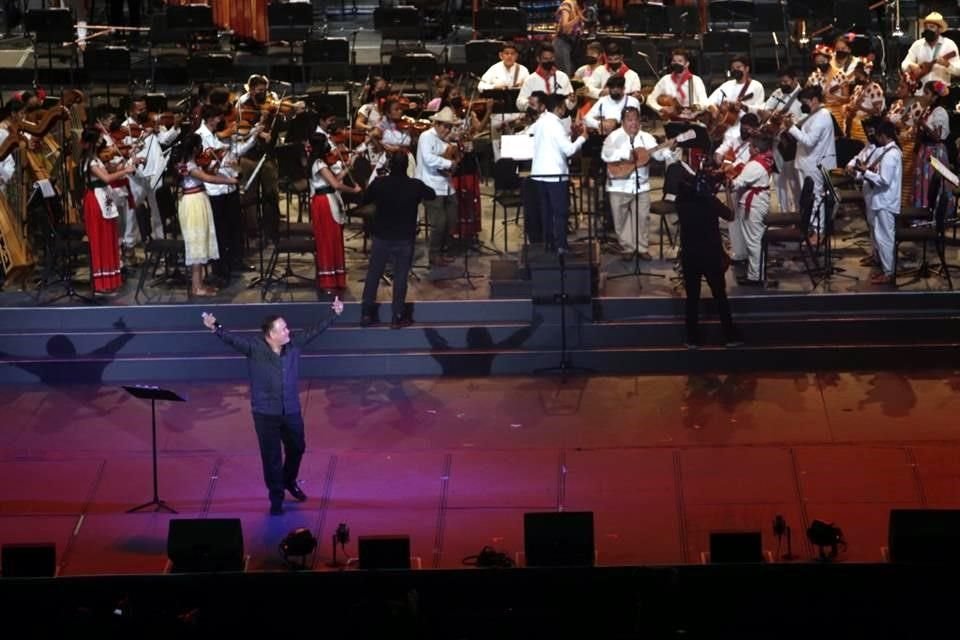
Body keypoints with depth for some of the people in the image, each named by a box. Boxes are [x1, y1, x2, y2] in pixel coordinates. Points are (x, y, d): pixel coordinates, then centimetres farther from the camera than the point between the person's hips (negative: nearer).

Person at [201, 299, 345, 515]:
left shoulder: (294, 345, -3)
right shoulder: (254, 348, -15)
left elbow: (314, 331, 7)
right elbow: (233, 339, -28)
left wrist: (334, 315, 10)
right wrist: (215, 328, -46)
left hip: (291, 411, 5)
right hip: (265, 414, -4)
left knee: (297, 449, 22)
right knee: (271, 456, 4)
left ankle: (289, 482, 49)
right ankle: (276, 498, 17)